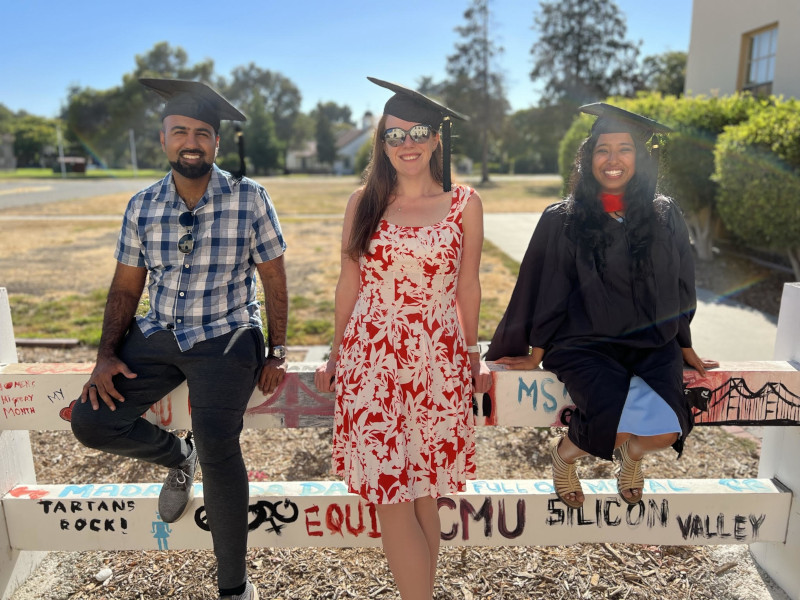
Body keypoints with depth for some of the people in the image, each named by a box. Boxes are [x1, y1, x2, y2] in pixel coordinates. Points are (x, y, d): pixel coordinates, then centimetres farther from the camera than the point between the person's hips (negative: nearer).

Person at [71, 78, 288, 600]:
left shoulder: (249, 198, -6)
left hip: (226, 339, -4)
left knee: (217, 448, -20)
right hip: (158, 335, 5)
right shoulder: (143, 206, 5)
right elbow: (126, 287, 10)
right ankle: (177, 456, 26)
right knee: (91, 421, -7)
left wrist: (277, 355, -5)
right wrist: (108, 354, -1)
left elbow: (274, 279, -3)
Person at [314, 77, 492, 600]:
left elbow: (468, 286, 9)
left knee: (422, 492, 8)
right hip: (371, 360, 1)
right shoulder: (365, 202, 5)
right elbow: (349, 282, 10)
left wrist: (472, 355, 14)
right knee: (389, 495, -1)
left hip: (437, 361, 0)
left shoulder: (465, 204, 4)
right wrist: (337, 356, 13)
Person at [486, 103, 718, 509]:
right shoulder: (562, 220, -4)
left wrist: (687, 350, 17)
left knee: (666, 432, -20)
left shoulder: (664, 218, 4)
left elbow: (678, 289, 13)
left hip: (652, 344, 3)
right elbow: (547, 292, -1)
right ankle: (564, 453, 9)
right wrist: (535, 355, 2)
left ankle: (630, 452, 19)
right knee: (620, 424, -26)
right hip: (585, 344, -3)